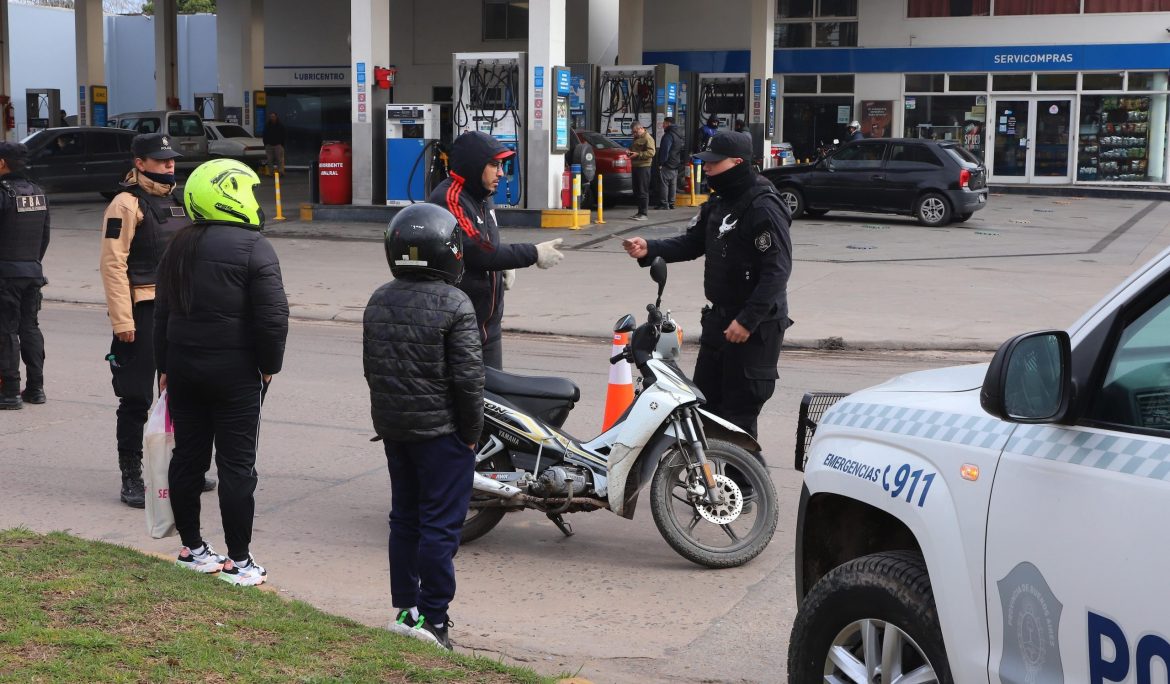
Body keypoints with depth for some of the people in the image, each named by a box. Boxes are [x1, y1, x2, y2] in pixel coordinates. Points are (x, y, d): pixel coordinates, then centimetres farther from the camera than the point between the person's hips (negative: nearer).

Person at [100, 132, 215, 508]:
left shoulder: (178, 202, 15)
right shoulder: (126, 204, -9)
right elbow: (113, 264, -15)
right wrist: (122, 320, -20)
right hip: (143, 313, -8)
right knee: (136, 398, -3)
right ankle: (131, 479, 4)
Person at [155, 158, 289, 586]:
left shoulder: (179, 247, 9)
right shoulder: (252, 247, -14)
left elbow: (163, 313, 15)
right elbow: (273, 316, -18)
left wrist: (164, 367, 21)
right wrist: (269, 366, -4)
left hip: (183, 369, 7)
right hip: (236, 372, -7)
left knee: (187, 456, 14)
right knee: (236, 463, -1)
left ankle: (191, 547, 24)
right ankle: (238, 560, 3)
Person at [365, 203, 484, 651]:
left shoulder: (378, 302, 6)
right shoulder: (454, 304, -15)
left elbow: (371, 367, 12)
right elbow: (468, 378, -16)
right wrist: (471, 433, -6)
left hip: (393, 428, 7)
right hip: (440, 429, -7)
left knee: (404, 517, 15)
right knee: (440, 523, -1)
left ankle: (405, 608, 21)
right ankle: (431, 616, 2)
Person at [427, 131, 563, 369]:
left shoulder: (483, 197, 14)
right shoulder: (448, 199, -17)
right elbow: (478, 251, -23)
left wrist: (506, 265, 5)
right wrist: (533, 254, -17)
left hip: (488, 321, 9)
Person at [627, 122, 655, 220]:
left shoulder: (647, 138, -9)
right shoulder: (636, 138, 20)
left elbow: (651, 153, -18)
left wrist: (638, 154, -21)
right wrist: (629, 153, 9)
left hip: (643, 167, -10)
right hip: (635, 166, 10)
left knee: (643, 191, -9)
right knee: (636, 191, 12)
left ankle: (643, 213, -8)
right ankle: (639, 212, 19)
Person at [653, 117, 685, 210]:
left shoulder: (668, 135, -16)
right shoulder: (679, 135, 16)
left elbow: (664, 150, -20)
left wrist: (661, 163, -16)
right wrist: (680, 163, 22)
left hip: (667, 164, -10)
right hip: (676, 165, 10)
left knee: (664, 183, -7)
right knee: (673, 184, 11)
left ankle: (664, 204, -9)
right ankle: (671, 203, 14)